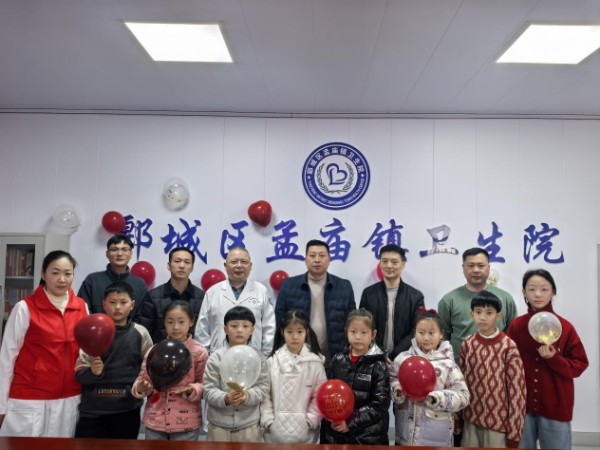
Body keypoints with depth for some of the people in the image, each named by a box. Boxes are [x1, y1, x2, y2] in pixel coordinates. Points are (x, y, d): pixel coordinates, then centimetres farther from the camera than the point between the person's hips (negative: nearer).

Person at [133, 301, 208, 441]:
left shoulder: (199, 352, -5)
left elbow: (204, 385, -3)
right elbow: (143, 378, 7)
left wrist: (192, 390, -21)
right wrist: (140, 387, -14)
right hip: (155, 422, 2)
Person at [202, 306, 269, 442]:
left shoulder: (258, 358, 0)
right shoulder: (215, 358, -5)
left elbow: (263, 388, -4)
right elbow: (209, 391, -8)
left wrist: (248, 396, -24)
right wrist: (225, 398, -27)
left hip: (249, 425, 1)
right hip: (219, 424, -1)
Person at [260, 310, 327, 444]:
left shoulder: (315, 362, -3)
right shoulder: (272, 361, -2)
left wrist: (310, 421, -9)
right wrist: (268, 420, -7)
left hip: (305, 431, 0)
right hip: (276, 430, 1)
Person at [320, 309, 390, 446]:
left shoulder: (378, 365, -7)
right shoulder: (337, 360, 1)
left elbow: (380, 405, -10)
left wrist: (350, 422, -15)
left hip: (369, 437, -3)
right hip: (336, 434, 3)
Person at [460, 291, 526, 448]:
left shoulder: (508, 347, -11)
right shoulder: (467, 344, 0)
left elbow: (517, 390, -9)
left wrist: (514, 431, -8)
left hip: (499, 421, -3)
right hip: (471, 419, 3)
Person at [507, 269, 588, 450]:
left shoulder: (565, 327, -6)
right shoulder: (516, 325, -2)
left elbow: (580, 365, -1)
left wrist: (554, 359, -19)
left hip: (555, 406, -1)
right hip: (521, 404, 1)